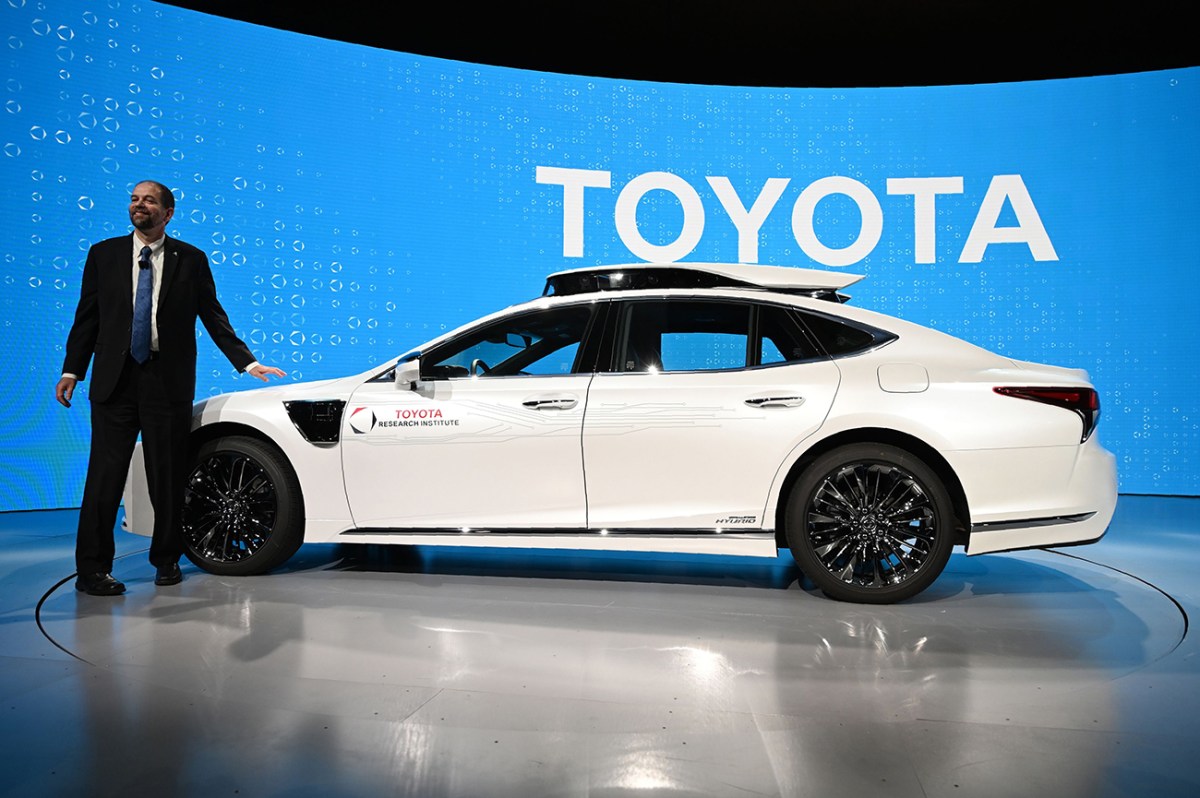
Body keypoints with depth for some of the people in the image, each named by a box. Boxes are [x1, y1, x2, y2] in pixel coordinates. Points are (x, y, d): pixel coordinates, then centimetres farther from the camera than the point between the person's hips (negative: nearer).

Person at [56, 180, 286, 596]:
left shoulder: (191, 260, 5)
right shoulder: (103, 254, 9)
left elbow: (213, 316, 6)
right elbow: (87, 317, 9)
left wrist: (247, 362, -2)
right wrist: (72, 370, 3)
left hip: (168, 380, -1)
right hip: (115, 379, 1)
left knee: (168, 476, 6)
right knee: (105, 474, 0)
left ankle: (167, 561, 20)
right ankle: (92, 569, 9)